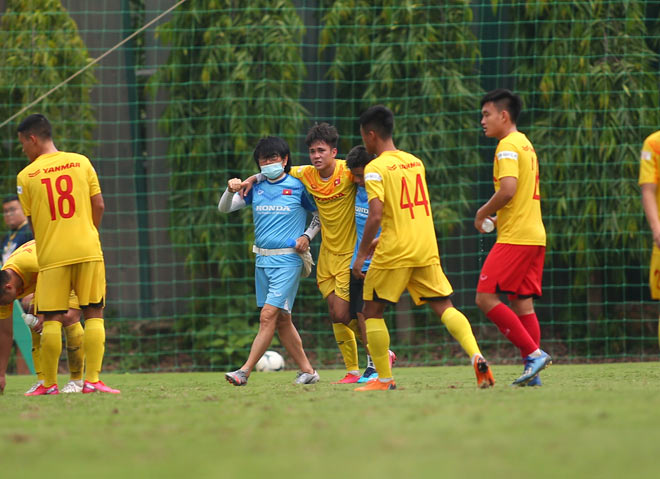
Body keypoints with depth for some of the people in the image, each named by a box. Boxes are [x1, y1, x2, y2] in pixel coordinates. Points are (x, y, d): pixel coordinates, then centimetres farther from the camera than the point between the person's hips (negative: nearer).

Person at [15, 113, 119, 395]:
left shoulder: (26, 176, -1)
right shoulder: (81, 162, 4)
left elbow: (31, 222, 5)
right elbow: (99, 206, 4)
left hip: (51, 255, -1)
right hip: (87, 250, 1)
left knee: (51, 319, 3)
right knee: (94, 314, 4)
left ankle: (49, 383, 6)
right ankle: (92, 380, -3)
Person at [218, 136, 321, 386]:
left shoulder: (298, 187, -4)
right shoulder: (255, 188, 8)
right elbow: (224, 208, 4)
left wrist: (307, 236, -6)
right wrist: (231, 190, -16)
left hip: (288, 260, -6)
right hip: (262, 260, 6)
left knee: (268, 316, -13)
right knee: (281, 320, 9)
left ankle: (244, 372, -16)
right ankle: (307, 370, 19)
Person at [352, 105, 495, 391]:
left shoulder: (376, 169, -9)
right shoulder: (415, 162, 12)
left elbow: (375, 216, -19)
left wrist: (361, 255, -11)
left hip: (394, 253, -6)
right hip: (427, 249, 6)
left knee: (372, 311, 9)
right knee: (444, 307, 7)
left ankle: (384, 379, 7)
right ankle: (477, 357, -15)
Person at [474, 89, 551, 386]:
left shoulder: (508, 146, -10)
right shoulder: (525, 145, 20)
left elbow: (508, 190, -22)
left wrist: (482, 213, -7)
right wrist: (498, 218, 18)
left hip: (515, 238, -10)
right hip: (534, 236, 10)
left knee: (486, 298, -10)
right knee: (522, 303, 8)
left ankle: (533, 353, -15)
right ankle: (532, 372, 3)